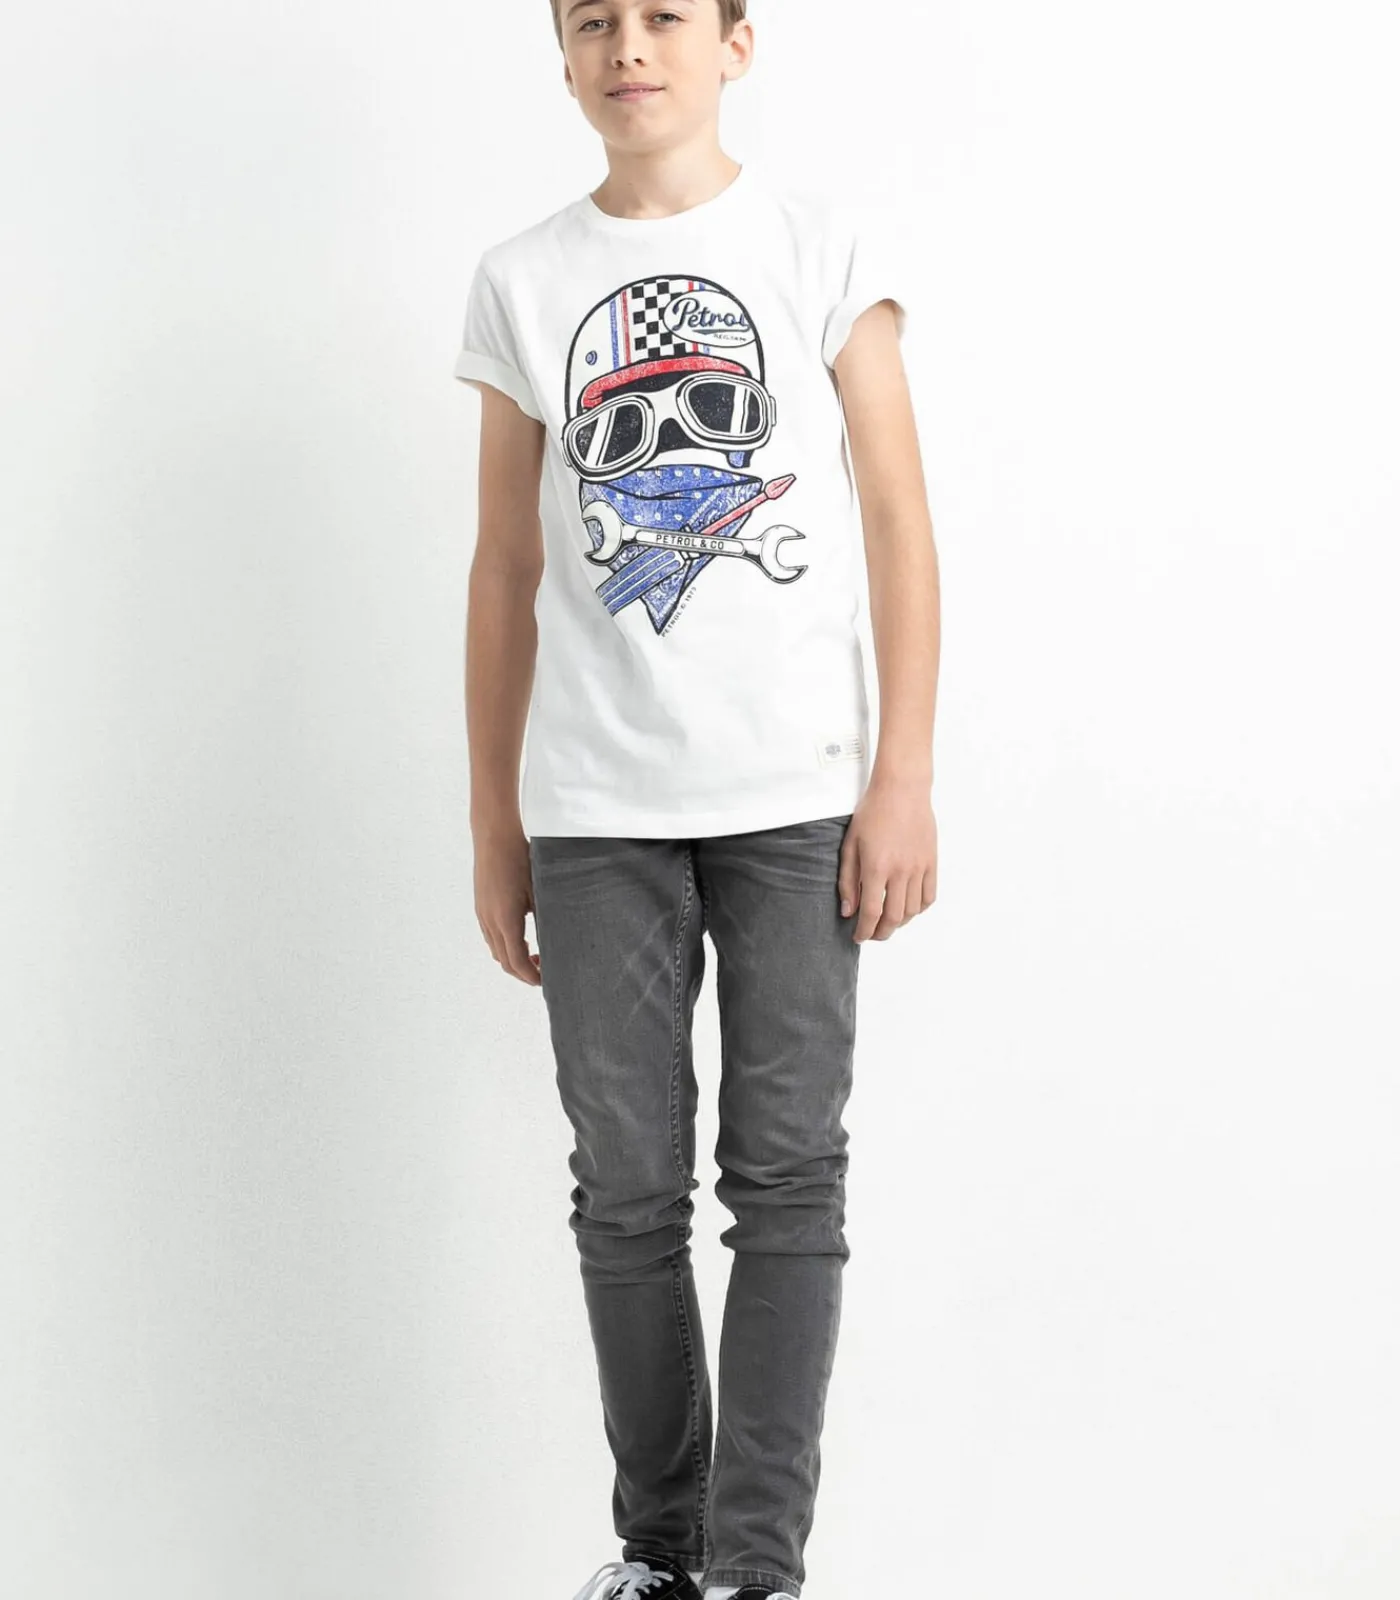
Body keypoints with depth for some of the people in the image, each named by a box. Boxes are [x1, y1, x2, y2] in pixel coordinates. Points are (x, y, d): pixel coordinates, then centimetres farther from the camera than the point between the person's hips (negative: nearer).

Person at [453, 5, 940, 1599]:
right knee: (628, 1185, 5)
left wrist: (905, 776, -7)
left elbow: (897, 523, 1)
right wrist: (493, 825, 9)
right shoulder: (522, 281, 9)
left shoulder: (824, 246, 4)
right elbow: (506, 570, 11)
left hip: (793, 793, -2)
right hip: (594, 807, 2)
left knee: (783, 1171, -3)